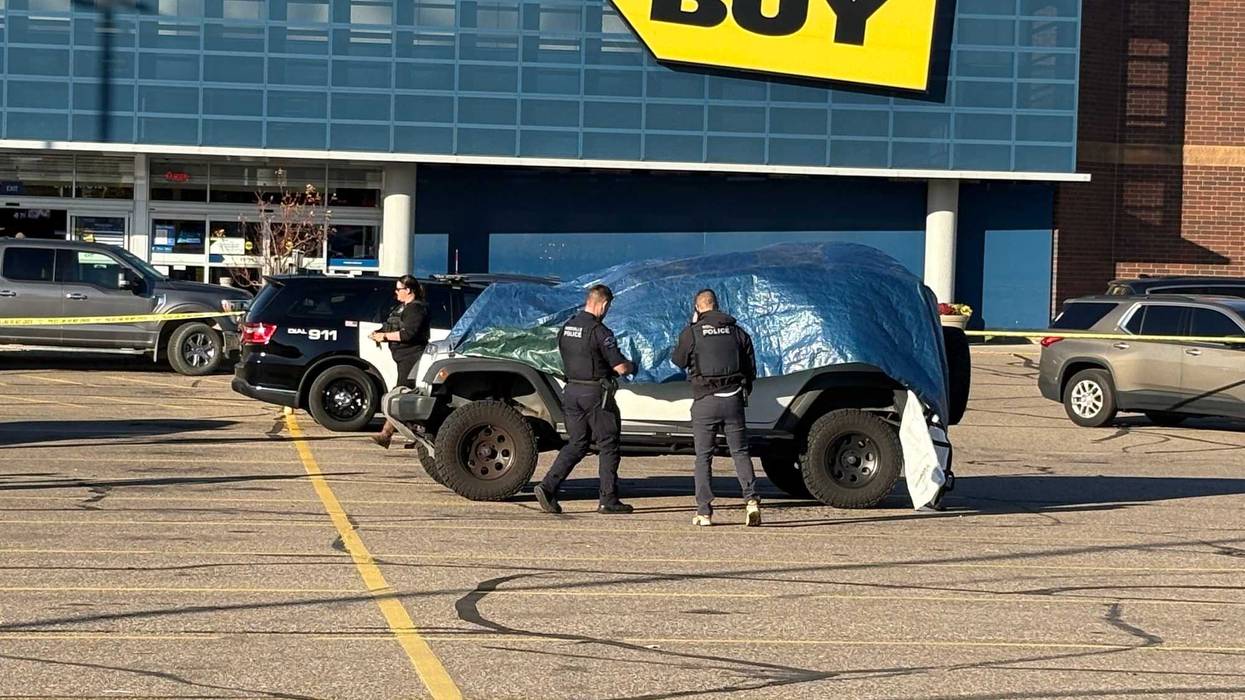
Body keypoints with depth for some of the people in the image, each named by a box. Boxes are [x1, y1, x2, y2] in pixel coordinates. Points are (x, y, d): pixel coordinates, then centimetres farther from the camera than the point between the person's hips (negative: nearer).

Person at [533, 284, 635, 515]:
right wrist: (632, 367, 7)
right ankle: (609, 500, 8)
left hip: (572, 390, 7)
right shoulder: (599, 331, -16)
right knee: (608, 446, 5)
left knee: (577, 444, 12)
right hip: (595, 393, -7)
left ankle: (548, 486, -4)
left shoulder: (567, 327, 8)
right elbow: (620, 367, -16)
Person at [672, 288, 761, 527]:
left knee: (703, 457, 6)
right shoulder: (738, 332, 7)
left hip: (705, 402, -2)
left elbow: (678, 360, 12)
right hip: (733, 400, 2)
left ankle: (704, 512, 4)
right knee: (740, 452, 8)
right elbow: (751, 370, 11)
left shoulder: (691, 332, -4)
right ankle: (751, 499, -10)